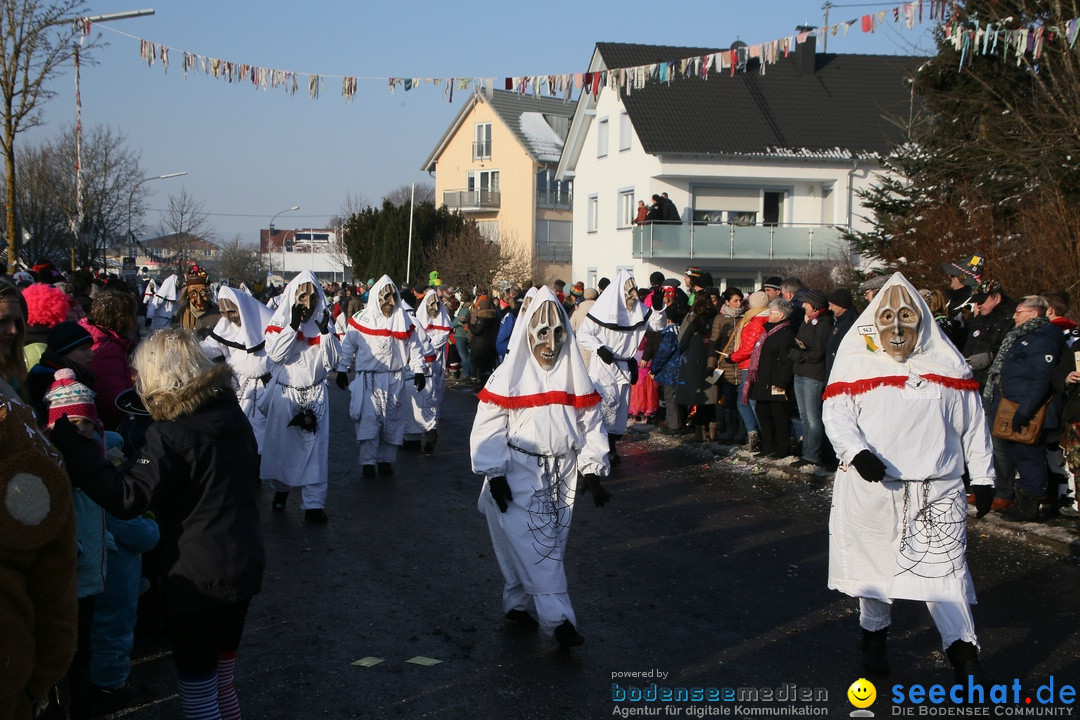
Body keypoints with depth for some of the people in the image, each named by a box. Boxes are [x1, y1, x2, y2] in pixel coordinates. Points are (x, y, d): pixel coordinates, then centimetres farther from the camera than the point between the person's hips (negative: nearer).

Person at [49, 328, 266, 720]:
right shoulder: (233, 415, 2)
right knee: (222, 675, 23)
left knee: (196, 686, 7)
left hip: (199, 579, -8)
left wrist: (68, 439, -25)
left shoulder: (171, 435, -22)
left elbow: (126, 497, -25)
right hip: (245, 566, 8)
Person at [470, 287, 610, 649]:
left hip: (561, 476, 4)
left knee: (551, 545, 8)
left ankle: (518, 604, 24)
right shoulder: (510, 375, -6)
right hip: (520, 474, -4)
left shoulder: (574, 376, 5)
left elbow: (590, 426, 8)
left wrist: (592, 470, 1)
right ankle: (558, 618, -6)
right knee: (535, 545, -9)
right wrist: (495, 475, -11)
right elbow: (488, 429, -6)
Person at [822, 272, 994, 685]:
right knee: (875, 563, 12)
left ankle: (965, 658, -3)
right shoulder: (857, 361, 1)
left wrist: (983, 477, 9)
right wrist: (856, 451, -22)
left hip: (937, 490, 0)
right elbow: (835, 413, -5)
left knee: (946, 569, -4)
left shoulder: (947, 364, 7)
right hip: (872, 486, 0)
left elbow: (972, 425, 11)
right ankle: (874, 636, 30)